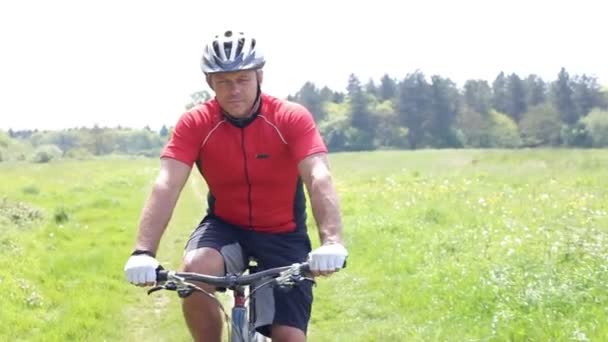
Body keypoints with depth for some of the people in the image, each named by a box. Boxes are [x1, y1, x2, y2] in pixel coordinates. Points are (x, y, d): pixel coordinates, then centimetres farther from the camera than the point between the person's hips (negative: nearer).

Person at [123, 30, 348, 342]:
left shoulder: (293, 119, -19)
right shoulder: (194, 124, -16)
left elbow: (319, 179, -33)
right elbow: (166, 186, -26)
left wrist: (331, 242, -51)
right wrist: (143, 252, -42)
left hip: (283, 234, 0)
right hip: (225, 226, 1)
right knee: (194, 270, -33)